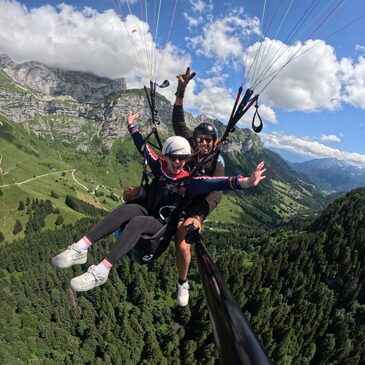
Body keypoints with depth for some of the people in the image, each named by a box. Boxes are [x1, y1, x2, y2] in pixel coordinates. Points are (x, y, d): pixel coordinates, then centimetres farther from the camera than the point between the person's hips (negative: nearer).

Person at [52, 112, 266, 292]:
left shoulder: (191, 181, -14)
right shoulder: (160, 167, -1)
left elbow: (220, 183, -29)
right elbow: (144, 147, 14)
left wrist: (245, 182, -46)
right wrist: (132, 126, 25)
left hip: (164, 226, -4)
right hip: (148, 213, 5)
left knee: (137, 222, -35)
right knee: (126, 209, -29)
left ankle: (101, 272, -40)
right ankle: (80, 249, -35)